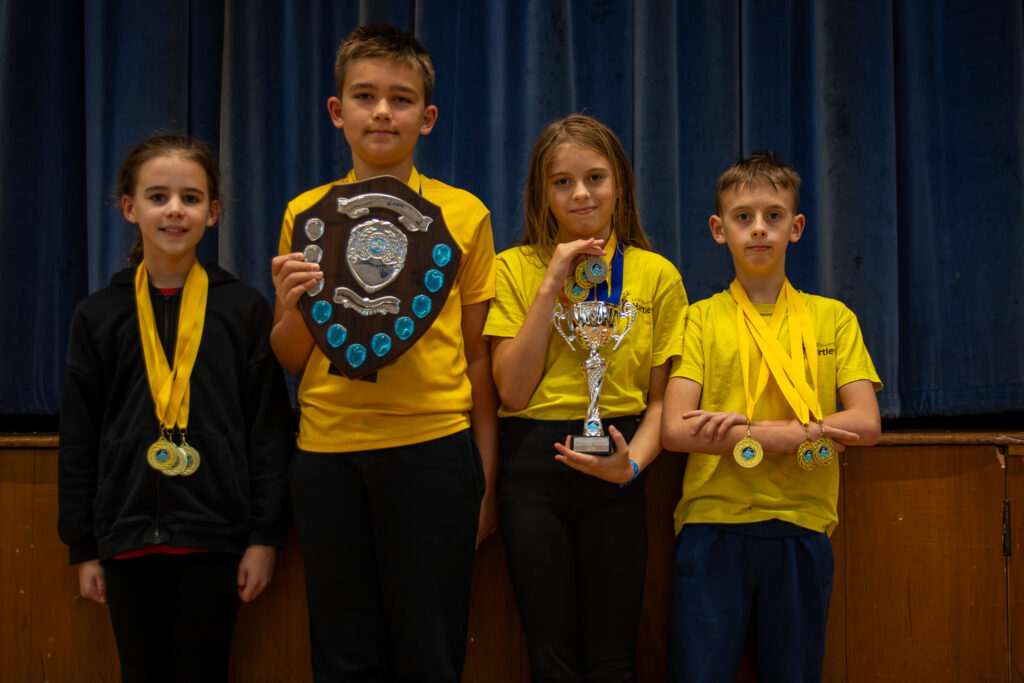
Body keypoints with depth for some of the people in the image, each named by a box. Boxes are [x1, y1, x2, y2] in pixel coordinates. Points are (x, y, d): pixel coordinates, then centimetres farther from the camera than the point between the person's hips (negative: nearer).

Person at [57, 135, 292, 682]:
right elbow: (79, 437, 7)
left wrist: (265, 534, -3)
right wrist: (82, 546, 5)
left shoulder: (244, 309, 1)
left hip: (215, 535, -1)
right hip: (128, 533, 2)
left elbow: (268, 427, 0)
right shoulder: (97, 315, 5)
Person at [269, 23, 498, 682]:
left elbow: (479, 356, 5)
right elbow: (289, 361, 13)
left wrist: (485, 479, 2)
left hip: (433, 448, -2)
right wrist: (294, 308, -8)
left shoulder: (463, 213, 4)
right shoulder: (306, 214, 8)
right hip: (328, 453, 2)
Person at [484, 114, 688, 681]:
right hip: (532, 467, 0)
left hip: (613, 477, 0)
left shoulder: (656, 275, 4)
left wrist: (632, 462, -15)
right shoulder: (515, 268, 3)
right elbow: (512, 391, -5)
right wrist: (552, 286, -9)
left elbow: (660, 399, 4)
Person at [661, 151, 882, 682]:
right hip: (712, 526, -1)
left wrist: (744, 430, -12)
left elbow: (866, 424, -2)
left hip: (799, 530, 1)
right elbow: (675, 430, -6)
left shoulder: (832, 319, 9)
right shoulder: (701, 319, 5)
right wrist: (803, 434, -12)